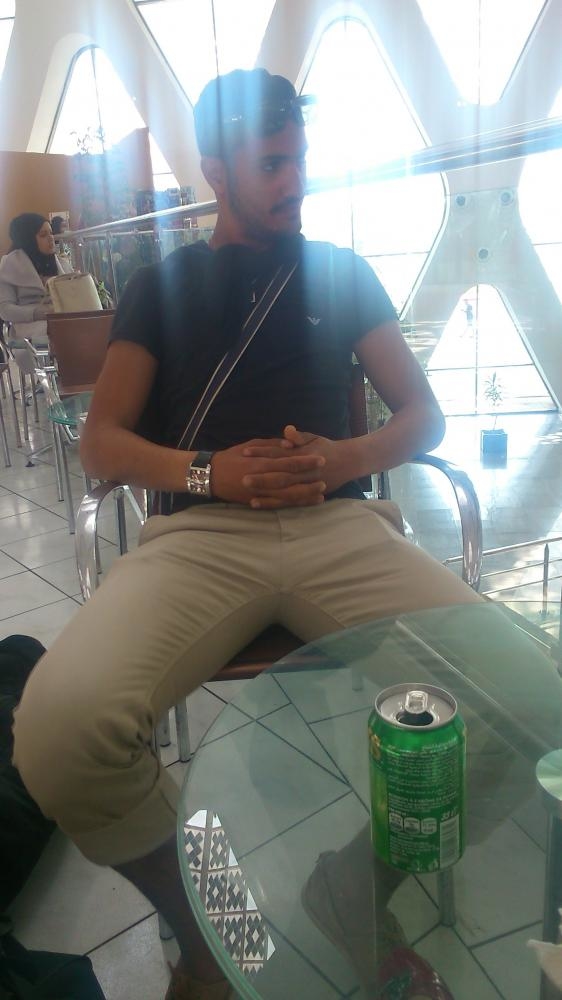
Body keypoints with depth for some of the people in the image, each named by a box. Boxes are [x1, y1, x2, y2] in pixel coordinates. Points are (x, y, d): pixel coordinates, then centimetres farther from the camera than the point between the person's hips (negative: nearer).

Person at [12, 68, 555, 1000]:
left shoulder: (341, 271, 22)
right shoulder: (162, 284, 19)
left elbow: (424, 414, 16)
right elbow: (101, 442, 10)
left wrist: (348, 457, -6)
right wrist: (208, 471, -10)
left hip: (340, 524, 2)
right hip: (200, 530, 0)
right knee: (59, 728, -29)